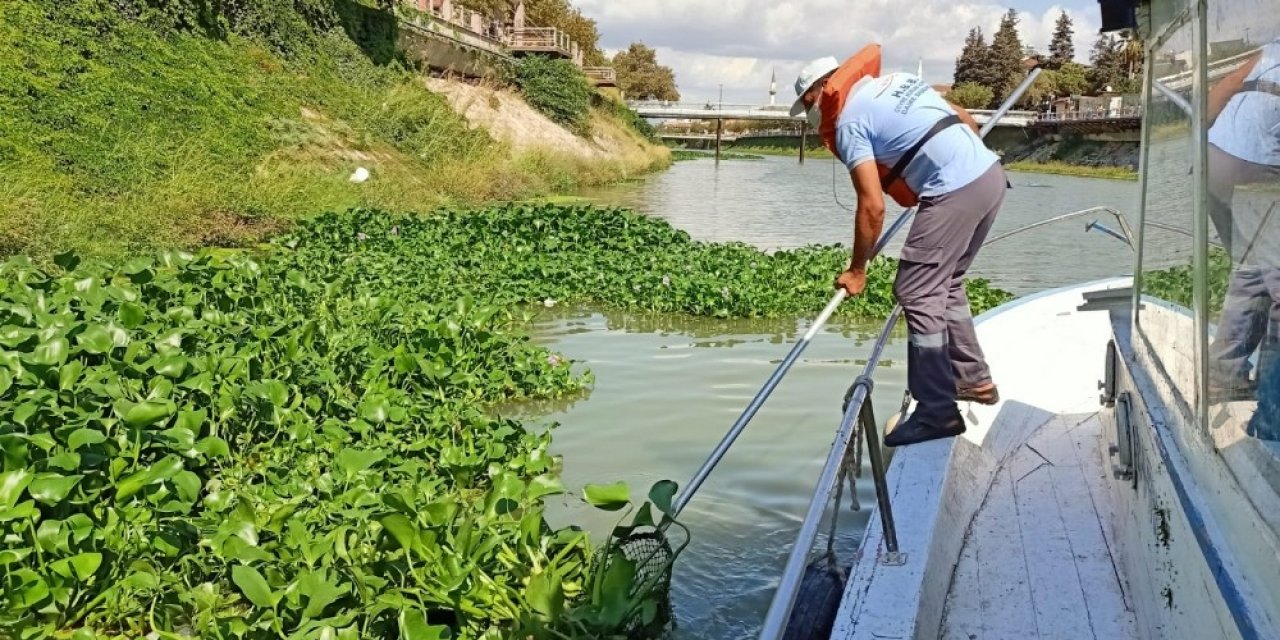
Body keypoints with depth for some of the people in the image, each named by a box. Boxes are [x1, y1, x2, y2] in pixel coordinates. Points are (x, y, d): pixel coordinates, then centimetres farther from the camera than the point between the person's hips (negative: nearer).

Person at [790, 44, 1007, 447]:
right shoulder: (897, 80, 19)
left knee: (917, 294, -4)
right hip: (991, 173, 9)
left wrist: (857, 270, -1)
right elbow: (966, 120, 23)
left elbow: (872, 206, -11)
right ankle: (973, 379, 28)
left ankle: (938, 412, -3)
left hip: (955, 192, -9)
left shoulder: (849, 123, -5)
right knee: (945, 285, 20)